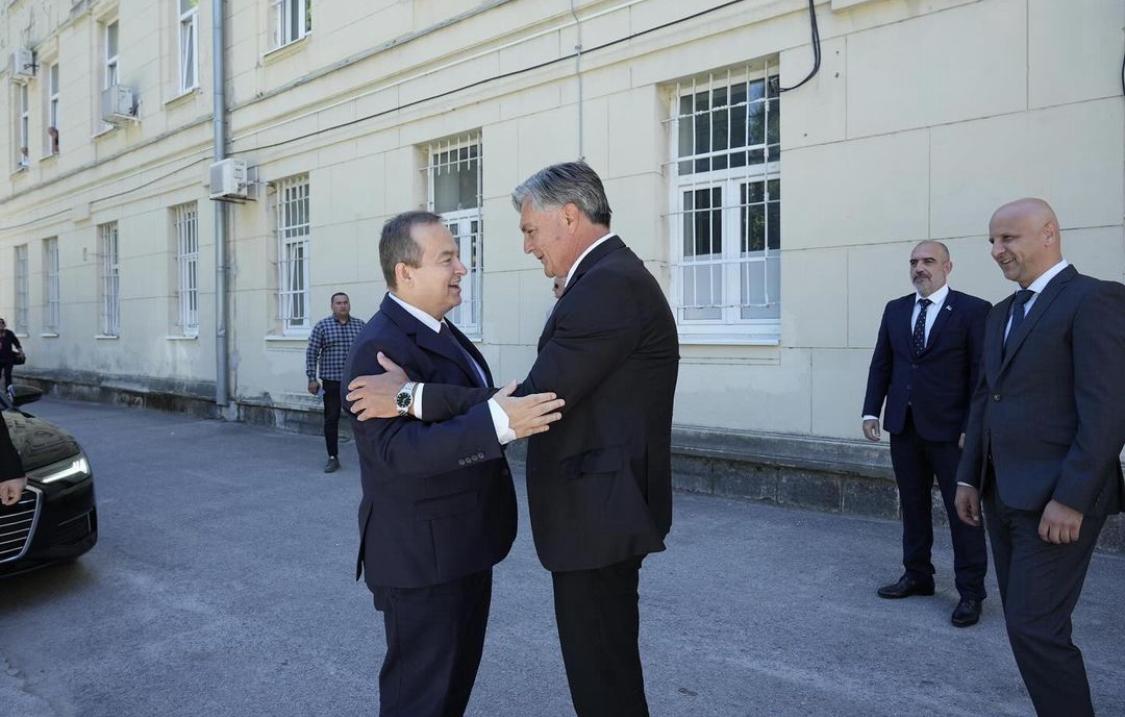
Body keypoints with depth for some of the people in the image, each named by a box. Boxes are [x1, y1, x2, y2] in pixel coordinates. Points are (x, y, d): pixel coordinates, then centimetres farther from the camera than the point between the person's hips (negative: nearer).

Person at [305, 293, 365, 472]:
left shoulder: (360, 325, 8)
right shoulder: (322, 326, 1)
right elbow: (311, 353, 0)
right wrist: (312, 378, -5)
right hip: (332, 381, -1)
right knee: (331, 420, 4)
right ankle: (333, 458, 14)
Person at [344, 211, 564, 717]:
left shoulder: (440, 332, 10)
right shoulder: (380, 346, -21)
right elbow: (396, 449, -33)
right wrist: (497, 423, -41)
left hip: (463, 546, 10)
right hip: (421, 555, -9)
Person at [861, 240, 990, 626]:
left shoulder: (973, 310, -5)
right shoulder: (895, 309, 9)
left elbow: (982, 373, -8)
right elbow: (881, 364, 10)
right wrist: (871, 411, 4)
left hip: (950, 428, -5)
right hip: (904, 425, 5)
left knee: (963, 509, 3)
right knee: (913, 505, 14)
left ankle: (971, 591, 14)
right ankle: (917, 575, 28)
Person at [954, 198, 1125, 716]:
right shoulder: (1001, 314, 16)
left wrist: (1070, 499, -20)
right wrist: (969, 477, 13)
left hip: (1055, 501, -8)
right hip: (1003, 497, 8)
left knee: (1037, 629, -6)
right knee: (1025, 625, 15)